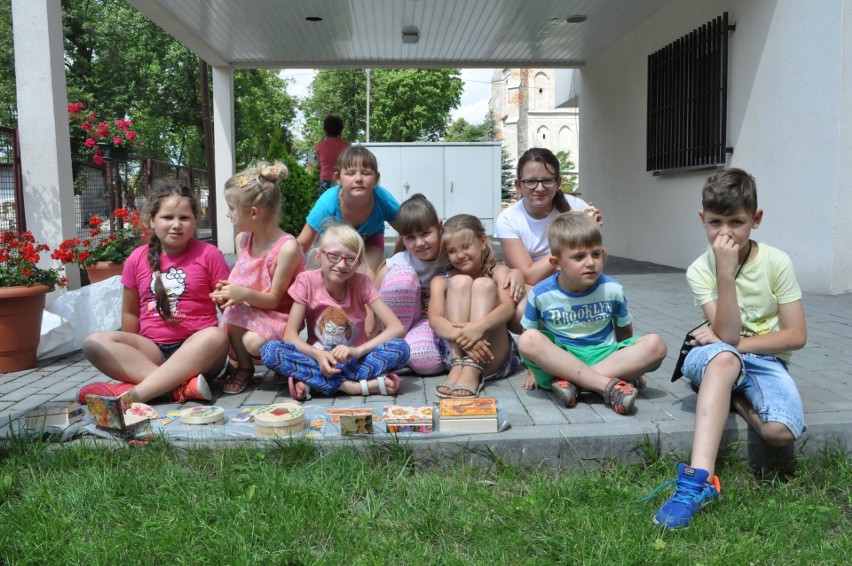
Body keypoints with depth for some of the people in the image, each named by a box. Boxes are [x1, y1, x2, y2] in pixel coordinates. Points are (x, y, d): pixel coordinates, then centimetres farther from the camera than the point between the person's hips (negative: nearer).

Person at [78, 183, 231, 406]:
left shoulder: (208, 254, 0)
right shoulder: (138, 259, 7)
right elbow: (130, 312, 16)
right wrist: (131, 356, 8)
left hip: (196, 349, -3)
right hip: (153, 350, 3)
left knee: (215, 336, -35)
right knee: (94, 342, -19)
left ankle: (135, 392, -38)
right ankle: (182, 385, -35)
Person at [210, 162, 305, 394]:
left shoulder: (287, 248, -23)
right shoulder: (242, 239, -2)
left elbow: (274, 299, -17)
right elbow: (242, 281, 8)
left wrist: (244, 294, -34)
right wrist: (227, 292, -14)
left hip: (279, 316, -6)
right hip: (250, 312, 6)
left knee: (254, 342, -32)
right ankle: (243, 366, -2)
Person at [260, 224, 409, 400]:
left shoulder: (361, 283, -9)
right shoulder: (307, 281, -9)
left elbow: (397, 328, -16)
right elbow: (290, 334, -11)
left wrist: (358, 351, -30)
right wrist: (317, 355, -30)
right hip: (318, 358, 1)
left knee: (400, 348, -28)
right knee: (269, 350, -28)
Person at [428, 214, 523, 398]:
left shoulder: (498, 272, 9)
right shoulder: (442, 281, 11)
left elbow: (508, 307, -13)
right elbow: (435, 319, -9)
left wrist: (479, 326, -34)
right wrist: (462, 335, -31)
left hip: (493, 357, 0)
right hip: (454, 352, 1)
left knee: (484, 285, -16)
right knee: (460, 282, -13)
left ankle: (472, 370, -35)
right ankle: (458, 365, -30)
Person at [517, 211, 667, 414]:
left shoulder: (612, 290, -2)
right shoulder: (541, 294, -6)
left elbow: (624, 332, 10)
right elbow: (529, 336, 4)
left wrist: (632, 366, 6)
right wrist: (536, 369, -3)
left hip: (604, 357, 2)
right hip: (559, 360, -2)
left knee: (655, 344, -22)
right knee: (528, 341, -32)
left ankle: (571, 382, -30)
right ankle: (608, 386, -35)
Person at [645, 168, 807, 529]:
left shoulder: (777, 262, -6)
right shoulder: (700, 270, -7)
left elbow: (796, 336, -7)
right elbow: (727, 335, -19)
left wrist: (735, 343, -13)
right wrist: (726, 272, -26)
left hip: (765, 361, 1)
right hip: (715, 362, -1)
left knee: (781, 432, -32)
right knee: (724, 357, -41)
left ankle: (735, 401, 2)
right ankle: (699, 479, -48)